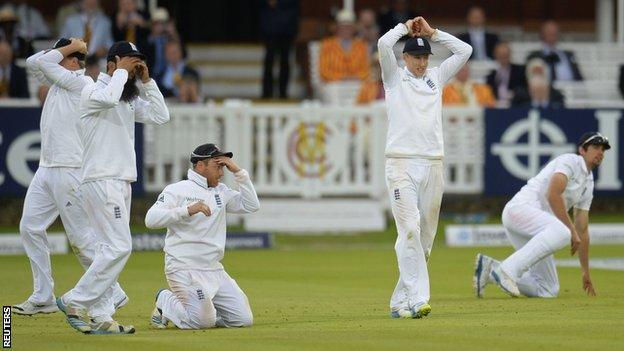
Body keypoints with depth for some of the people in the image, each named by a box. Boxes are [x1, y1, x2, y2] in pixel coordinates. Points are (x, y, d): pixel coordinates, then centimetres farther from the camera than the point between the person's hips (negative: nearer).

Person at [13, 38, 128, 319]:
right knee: (30, 227, 6)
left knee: (81, 237, -7)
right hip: (46, 169, 9)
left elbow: (44, 63, -11)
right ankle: (43, 298, 9)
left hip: (70, 171, -9)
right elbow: (34, 63, 13)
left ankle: (112, 294, 2)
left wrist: (69, 48, 3)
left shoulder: (82, 83, -10)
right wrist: (66, 48, 9)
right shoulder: (57, 82, 16)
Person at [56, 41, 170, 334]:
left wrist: (145, 81, 5)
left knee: (111, 250, 5)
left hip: (121, 183, 9)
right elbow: (109, 98, -31)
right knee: (119, 247, -15)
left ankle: (99, 318, 4)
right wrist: (122, 71, -15)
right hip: (101, 181, -9)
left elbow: (160, 116, 9)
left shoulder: (130, 99, 18)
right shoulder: (93, 91, -7)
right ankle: (75, 301, -10)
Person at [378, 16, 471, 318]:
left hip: (433, 164, 5)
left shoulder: (436, 77, 18)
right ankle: (417, 299, -23)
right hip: (401, 164, -5)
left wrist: (432, 33, 13)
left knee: (426, 235, 3)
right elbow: (384, 44, -10)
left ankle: (401, 301, 9)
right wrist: (405, 27, 6)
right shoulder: (395, 77, 7)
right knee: (410, 230, -15)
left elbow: (465, 51, 13)